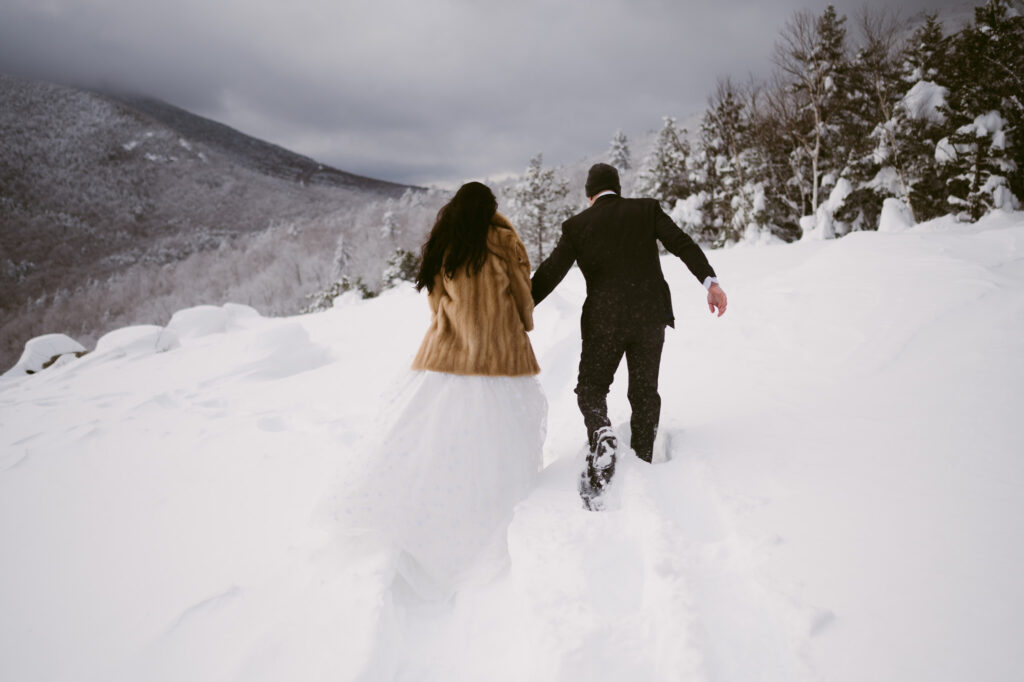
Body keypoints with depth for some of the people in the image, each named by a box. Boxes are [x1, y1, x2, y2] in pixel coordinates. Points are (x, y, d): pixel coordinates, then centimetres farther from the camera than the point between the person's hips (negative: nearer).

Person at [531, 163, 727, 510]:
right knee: (644, 392, 13)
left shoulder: (577, 225, 3)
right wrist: (710, 281, -10)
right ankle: (642, 463, 16)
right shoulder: (647, 209, 6)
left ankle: (602, 435, -18)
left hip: (604, 320, -2)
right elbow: (682, 243, -6)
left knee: (591, 388, 11)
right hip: (650, 315, 2)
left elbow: (549, 273, 0)